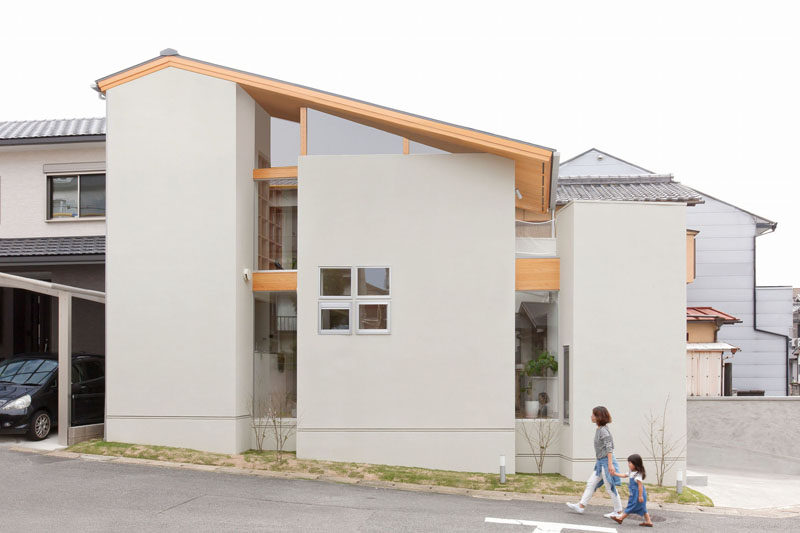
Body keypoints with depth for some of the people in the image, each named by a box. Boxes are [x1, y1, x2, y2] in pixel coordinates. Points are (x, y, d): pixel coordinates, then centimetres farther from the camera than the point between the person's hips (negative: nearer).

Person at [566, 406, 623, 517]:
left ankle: (618, 511, 10)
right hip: (600, 462, 10)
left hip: (606, 461, -10)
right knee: (591, 483, 9)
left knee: (610, 487, 0)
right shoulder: (598, 429, 11)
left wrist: (610, 464, -25)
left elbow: (609, 448, -21)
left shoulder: (603, 430, -17)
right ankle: (581, 506, 13)